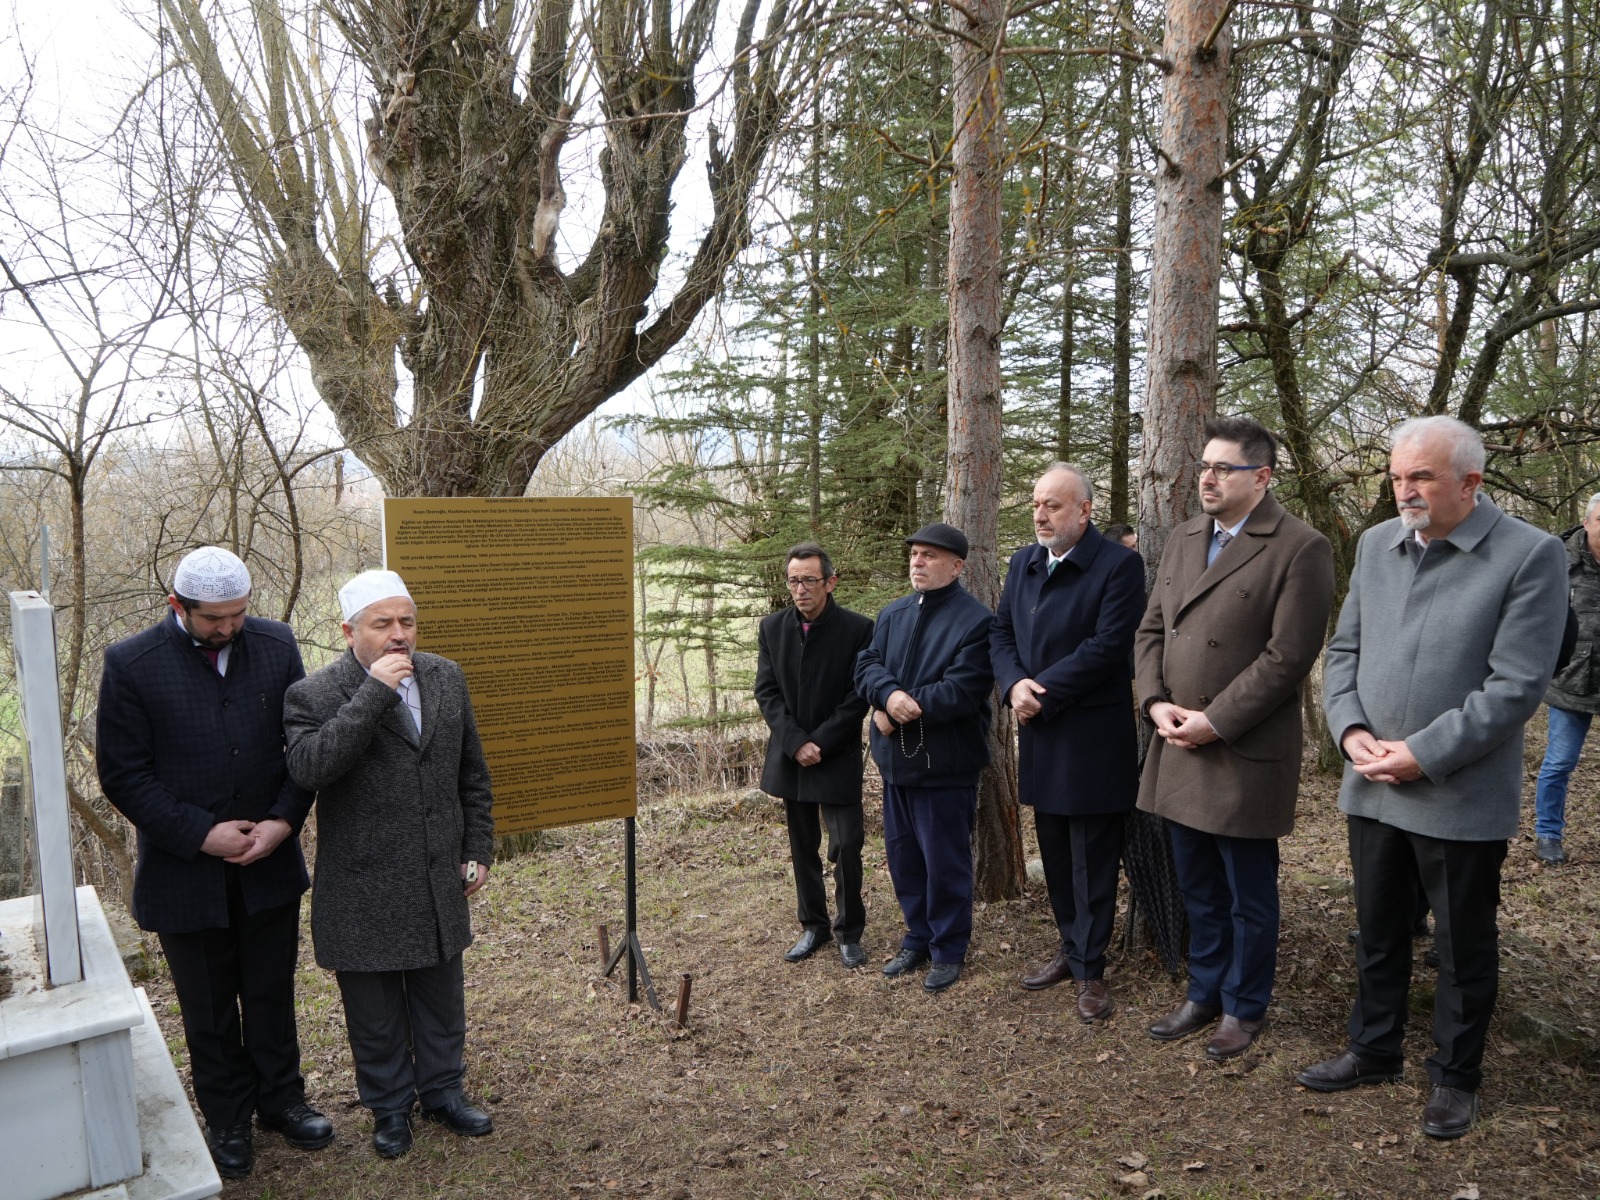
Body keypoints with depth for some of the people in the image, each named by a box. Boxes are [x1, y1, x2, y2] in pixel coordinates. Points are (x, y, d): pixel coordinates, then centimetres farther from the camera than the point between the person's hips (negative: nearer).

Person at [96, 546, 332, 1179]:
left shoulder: (276, 645, -6)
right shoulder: (131, 664, -13)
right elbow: (123, 775, -10)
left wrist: (285, 819, -13)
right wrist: (201, 834, -16)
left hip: (269, 864, 2)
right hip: (185, 873, -2)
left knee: (271, 995, 18)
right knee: (209, 1009, 17)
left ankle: (281, 1097, 39)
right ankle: (228, 1120, 36)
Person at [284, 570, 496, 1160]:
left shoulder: (447, 678, 1)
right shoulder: (315, 694, -13)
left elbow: (472, 774, 9)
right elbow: (309, 767, -33)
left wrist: (477, 851, 7)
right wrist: (374, 691, -33)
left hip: (440, 884, 4)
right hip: (365, 894, -4)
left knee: (441, 999, 20)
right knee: (375, 1012, 14)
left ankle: (442, 1089, 41)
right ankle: (389, 1106, 36)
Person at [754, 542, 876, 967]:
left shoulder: (857, 629, -9)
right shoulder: (772, 627, 2)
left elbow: (858, 697, -9)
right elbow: (766, 691, 0)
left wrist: (819, 744, -14)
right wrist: (796, 743, -12)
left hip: (838, 757, -4)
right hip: (789, 757, 4)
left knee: (846, 846, -4)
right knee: (803, 848, 13)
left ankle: (849, 932, 14)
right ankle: (813, 926, 27)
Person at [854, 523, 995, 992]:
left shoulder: (976, 619, -12)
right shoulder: (893, 614, 11)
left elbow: (965, 688, -21)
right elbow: (867, 664, 3)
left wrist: (902, 711, -18)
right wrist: (890, 695, -20)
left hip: (946, 764, -7)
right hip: (896, 759, 7)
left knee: (945, 861, 4)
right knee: (903, 856, 16)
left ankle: (948, 950, 20)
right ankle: (918, 939, 32)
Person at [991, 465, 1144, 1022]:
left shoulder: (1119, 564, -12)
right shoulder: (1024, 562, 10)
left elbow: (1107, 646, -20)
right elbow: (1001, 631, 9)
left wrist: (1043, 692, -18)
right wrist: (1014, 684, -10)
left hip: (1092, 737, -7)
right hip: (1040, 734, 7)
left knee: (1092, 860, 4)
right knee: (1056, 855, 17)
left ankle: (1090, 969, 16)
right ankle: (1072, 949, 32)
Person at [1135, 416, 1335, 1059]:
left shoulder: (1300, 549, -12)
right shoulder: (1182, 539, 10)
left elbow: (1288, 655, -17)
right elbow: (1151, 629, 12)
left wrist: (1215, 721, -17)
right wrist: (1156, 702, -4)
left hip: (1245, 755, -6)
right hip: (1179, 748, 6)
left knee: (1249, 897, 11)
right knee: (1199, 891, 19)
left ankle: (1243, 1010, 30)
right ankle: (1204, 995, 36)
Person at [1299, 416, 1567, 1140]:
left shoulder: (1530, 555, -12)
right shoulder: (1376, 544, 5)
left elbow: (1516, 686, -16)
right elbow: (1343, 649, 9)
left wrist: (1423, 754, -19)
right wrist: (1350, 729, -7)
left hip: (1461, 798, -5)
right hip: (1372, 786, 5)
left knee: (1464, 945, 13)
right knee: (1377, 932, 19)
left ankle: (1455, 1076, 32)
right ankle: (1374, 1052, 37)